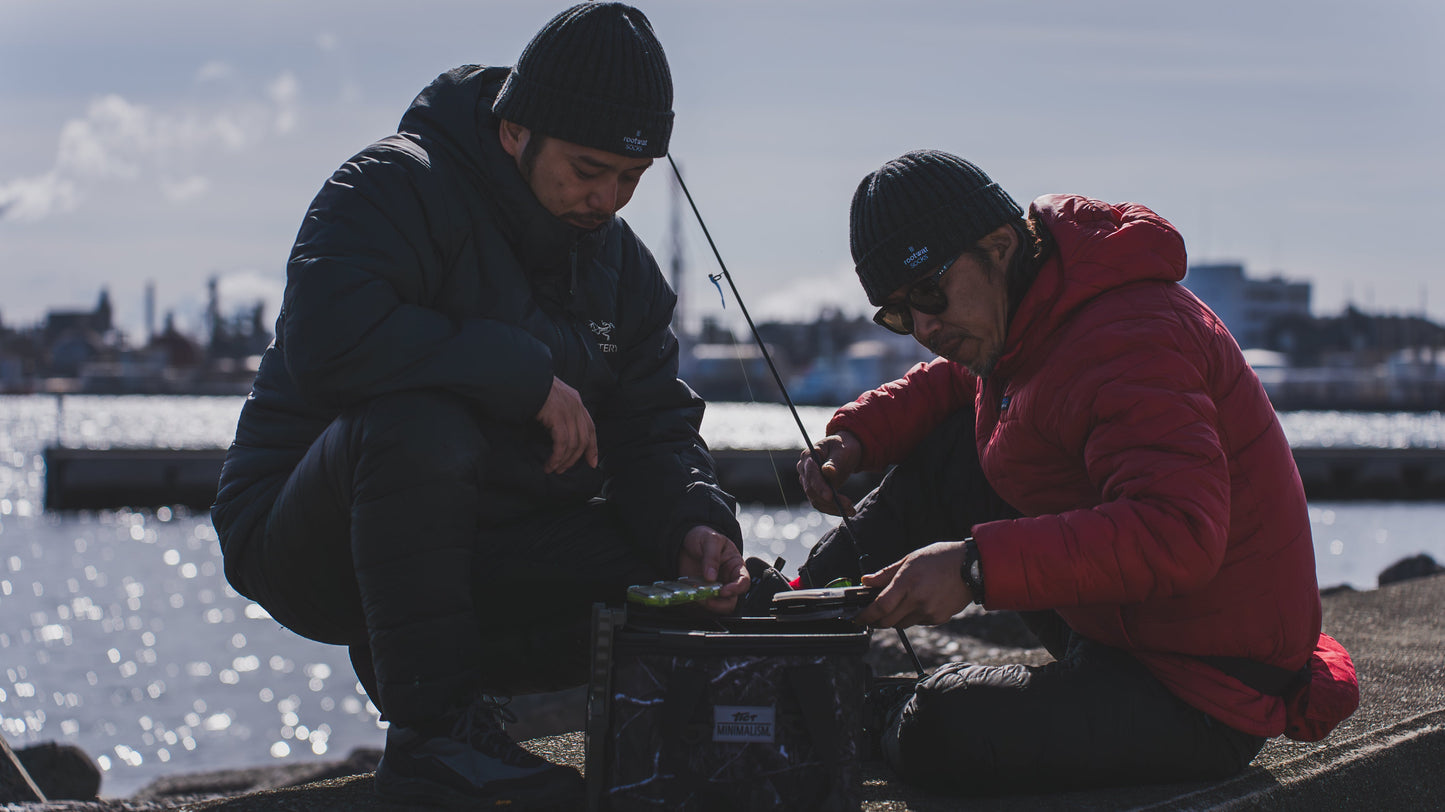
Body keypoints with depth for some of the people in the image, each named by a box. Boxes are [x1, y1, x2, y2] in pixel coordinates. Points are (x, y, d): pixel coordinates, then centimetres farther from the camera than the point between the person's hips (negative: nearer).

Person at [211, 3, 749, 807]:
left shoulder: (623, 265, 9)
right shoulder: (397, 188, -15)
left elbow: (654, 427, 5)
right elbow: (326, 339, -33)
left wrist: (695, 523, -18)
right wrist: (527, 376, -28)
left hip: (490, 550, 7)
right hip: (309, 542, -7)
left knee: (687, 580, -9)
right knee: (419, 422, -37)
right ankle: (432, 728, -27)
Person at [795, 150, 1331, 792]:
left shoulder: (1124, 344, -27)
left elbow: (1179, 534, -40)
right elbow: (959, 380, 26)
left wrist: (975, 566, -41)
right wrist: (857, 435, 5)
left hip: (1209, 705, -10)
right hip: (1116, 628, 10)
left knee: (943, 729, -28)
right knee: (948, 449, 7)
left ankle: (879, 719, 6)